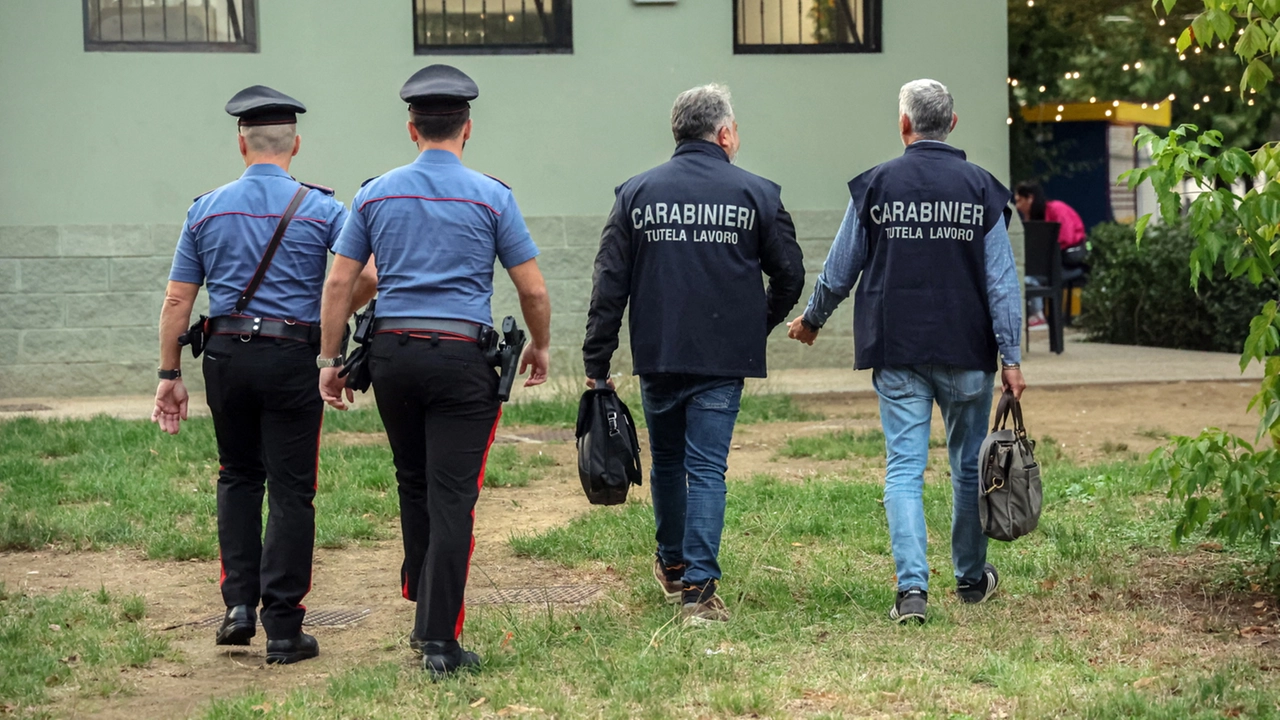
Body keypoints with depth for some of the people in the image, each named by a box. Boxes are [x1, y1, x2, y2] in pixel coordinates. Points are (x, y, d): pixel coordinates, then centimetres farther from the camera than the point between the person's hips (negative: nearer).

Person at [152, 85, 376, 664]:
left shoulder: (207, 209, 5)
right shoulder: (320, 209, -2)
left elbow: (177, 300, 4)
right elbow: (367, 281, -8)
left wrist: (170, 375, 9)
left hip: (226, 355, 3)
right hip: (293, 357, -3)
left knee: (237, 476, 20)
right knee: (290, 490, 2)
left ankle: (239, 603, 10)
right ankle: (283, 629, 3)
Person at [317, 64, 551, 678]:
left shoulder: (376, 193, 6)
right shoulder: (490, 196, -1)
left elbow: (339, 283, 5)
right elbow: (533, 290, 0)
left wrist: (329, 359, 12)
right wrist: (540, 348, 17)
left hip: (392, 353, 3)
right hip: (461, 357, -3)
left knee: (413, 483, 20)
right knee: (451, 497, -3)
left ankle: (423, 607, 30)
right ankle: (439, 639, -6)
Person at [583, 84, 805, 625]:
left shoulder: (636, 193, 3)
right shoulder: (756, 194, -1)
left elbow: (609, 284, 0)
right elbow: (789, 275, 3)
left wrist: (596, 363, 2)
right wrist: (757, 327, 20)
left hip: (657, 358, 2)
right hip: (724, 359, -2)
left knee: (667, 460, 19)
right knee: (707, 469, 0)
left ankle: (672, 565, 36)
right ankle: (698, 588, -7)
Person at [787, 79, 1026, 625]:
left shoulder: (876, 185, -1)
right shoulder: (980, 188, -1)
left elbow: (840, 270, 5)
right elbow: (1002, 280, -3)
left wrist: (811, 320, 23)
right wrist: (1010, 358, -1)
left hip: (896, 353, -1)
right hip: (965, 353, 1)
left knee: (904, 467, -1)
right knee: (969, 465, 15)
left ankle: (912, 587, -14)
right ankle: (971, 577, 29)